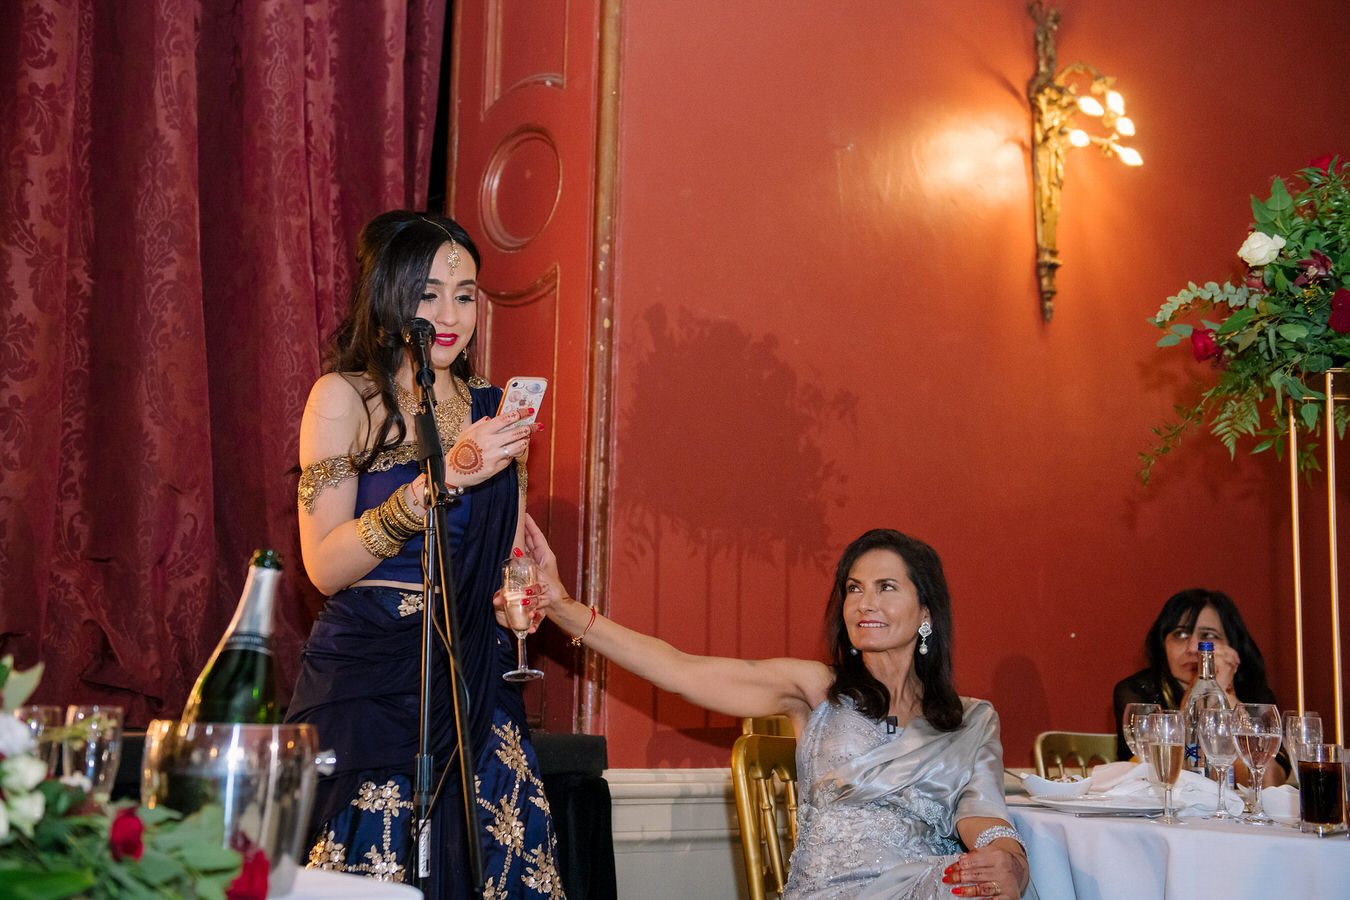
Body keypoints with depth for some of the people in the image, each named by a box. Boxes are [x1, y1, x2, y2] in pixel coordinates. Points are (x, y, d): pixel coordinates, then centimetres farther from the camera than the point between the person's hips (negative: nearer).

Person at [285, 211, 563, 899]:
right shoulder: (344, 397, -2)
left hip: (473, 684, 4)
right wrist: (441, 478, -20)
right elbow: (324, 565, -12)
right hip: (368, 680, -4)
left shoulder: (493, 411, 11)